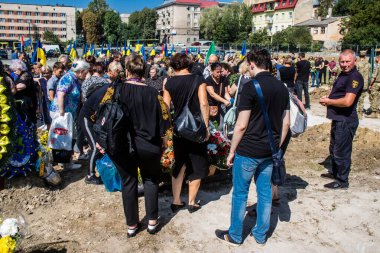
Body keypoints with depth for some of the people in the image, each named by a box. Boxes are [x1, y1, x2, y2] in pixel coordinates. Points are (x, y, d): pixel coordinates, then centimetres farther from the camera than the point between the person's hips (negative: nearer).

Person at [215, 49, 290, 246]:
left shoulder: (251, 87, -16)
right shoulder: (282, 88, 5)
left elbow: (241, 125, -17)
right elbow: (286, 123, 9)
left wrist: (232, 151, -7)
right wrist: (277, 146, 18)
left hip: (248, 151, -6)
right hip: (269, 152, 6)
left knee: (240, 193, 9)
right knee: (265, 192, 16)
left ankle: (235, 236, 24)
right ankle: (261, 234, 31)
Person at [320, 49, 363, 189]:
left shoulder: (355, 77, -19)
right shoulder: (343, 74, 12)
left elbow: (347, 102, -28)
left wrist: (328, 101, -14)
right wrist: (327, 98, 3)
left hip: (346, 120, -10)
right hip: (338, 119, 10)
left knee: (341, 151, 1)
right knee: (334, 149, 23)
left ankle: (342, 181, 15)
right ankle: (335, 173, 40)